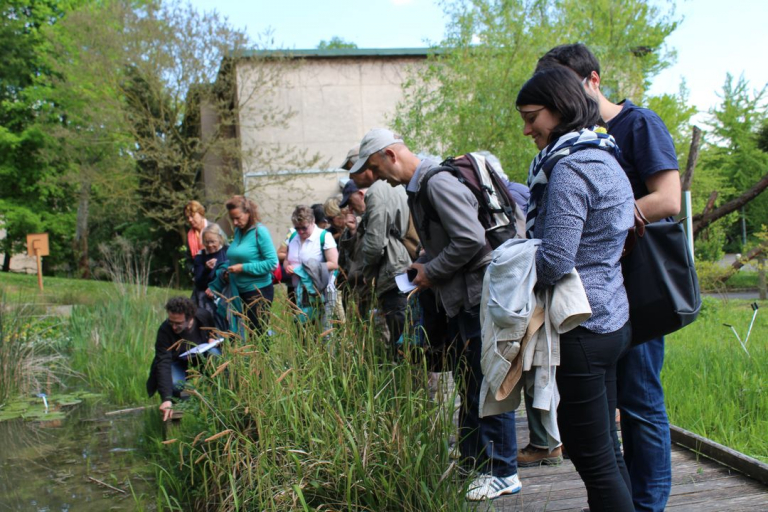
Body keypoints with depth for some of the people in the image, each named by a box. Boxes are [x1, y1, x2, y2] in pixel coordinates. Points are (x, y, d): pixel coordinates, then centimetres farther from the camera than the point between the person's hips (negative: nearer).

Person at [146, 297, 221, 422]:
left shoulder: (204, 316, -22)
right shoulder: (164, 330, -30)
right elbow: (163, 364, -37)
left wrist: (212, 338, -20)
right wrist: (167, 399, -47)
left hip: (201, 359, 2)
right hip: (178, 363, -2)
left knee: (214, 354, -32)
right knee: (174, 384, -36)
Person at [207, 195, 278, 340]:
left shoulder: (259, 231, -10)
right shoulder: (238, 231, 10)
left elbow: (272, 262, -16)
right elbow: (233, 260, 19)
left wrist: (243, 268, -16)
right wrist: (214, 287, 16)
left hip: (259, 291, -7)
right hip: (241, 291, 7)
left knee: (259, 333, -5)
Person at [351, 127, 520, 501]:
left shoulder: (438, 182, -18)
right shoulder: (416, 186, 13)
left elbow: (470, 238, -25)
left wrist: (431, 272, -15)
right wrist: (423, 264, 6)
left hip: (478, 294, -10)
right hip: (458, 299, 10)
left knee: (487, 384, -3)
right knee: (468, 385, 16)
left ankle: (503, 473, 7)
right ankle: (473, 462, 27)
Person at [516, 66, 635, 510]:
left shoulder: (570, 168, -18)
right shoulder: (604, 158, 13)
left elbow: (554, 262, -23)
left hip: (580, 330, -10)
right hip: (611, 321, 10)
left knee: (593, 460, 0)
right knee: (607, 451, 18)